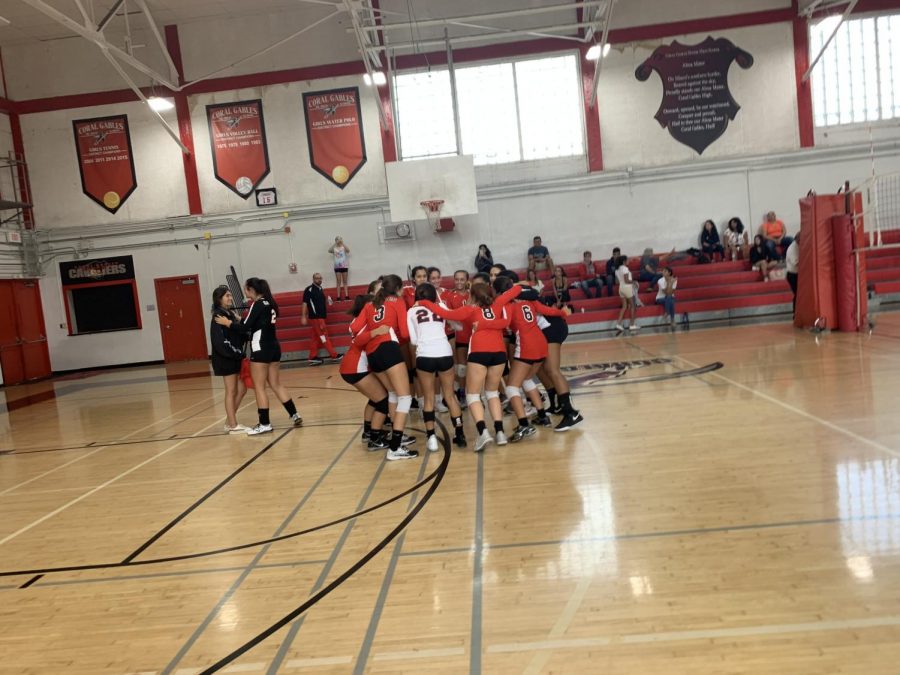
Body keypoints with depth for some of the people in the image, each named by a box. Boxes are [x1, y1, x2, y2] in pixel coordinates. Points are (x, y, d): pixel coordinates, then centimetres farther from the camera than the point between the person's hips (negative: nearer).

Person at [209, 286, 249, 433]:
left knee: (241, 390, 11)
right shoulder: (218, 316, -13)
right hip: (225, 358, -8)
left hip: (234, 357, 8)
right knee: (231, 391, -1)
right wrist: (236, 353, -19)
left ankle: (229, 421, 22)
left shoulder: (230, 313, 12)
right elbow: (220, 341, -22)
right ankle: (233, 426, 7)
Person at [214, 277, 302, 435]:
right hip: (274, 348, 8)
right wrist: (239, 321, 16)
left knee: (259, 387, 0)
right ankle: (295, 416, 14)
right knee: (276, 385, 15)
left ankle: (265, 424, 4)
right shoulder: (270, 303, 11)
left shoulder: (257, 304, -13)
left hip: (261, 350, -8)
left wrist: (229, 323, -2)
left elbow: (245, 328, -15)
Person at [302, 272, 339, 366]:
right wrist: (303, 317, -16)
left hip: (320, 316, 8)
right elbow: (305, 303, -12)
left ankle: (313, 357, 13)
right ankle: (333, 355, -1)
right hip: (315, 317, -8)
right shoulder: (309, 289, -10)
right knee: (323, 336, -4)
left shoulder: (320, 289, 14)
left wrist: (328, 301, 6)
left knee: (315, 337, 10)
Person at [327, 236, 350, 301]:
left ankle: (346, 296, 5)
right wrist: (335, 243, -19)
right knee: (338, 282, 1)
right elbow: (329, 250, -17)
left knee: (345, 281, 5)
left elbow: (348, 250, -20)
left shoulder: (344, 247, 1)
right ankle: (338, 297, 1)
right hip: (337, 266, 0)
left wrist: (342, 243, -22)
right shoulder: (334, 248, 2)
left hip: (344, 266, 0)